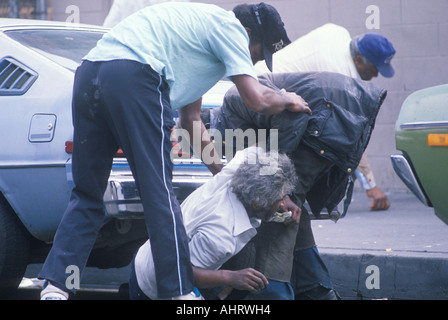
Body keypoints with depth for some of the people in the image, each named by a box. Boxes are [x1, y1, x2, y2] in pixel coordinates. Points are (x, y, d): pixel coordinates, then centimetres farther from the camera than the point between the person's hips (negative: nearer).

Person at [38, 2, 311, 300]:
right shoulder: (229, 27, 8)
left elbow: (191, 118, 38)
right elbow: (258, 100, -1)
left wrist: (219, 169, 40)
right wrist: (289, 100, 21)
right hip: (132, 77, -9)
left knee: (86, 195, 11)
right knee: (159, 193, -3)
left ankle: (55, 287, 2)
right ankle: (178, 292, 0)